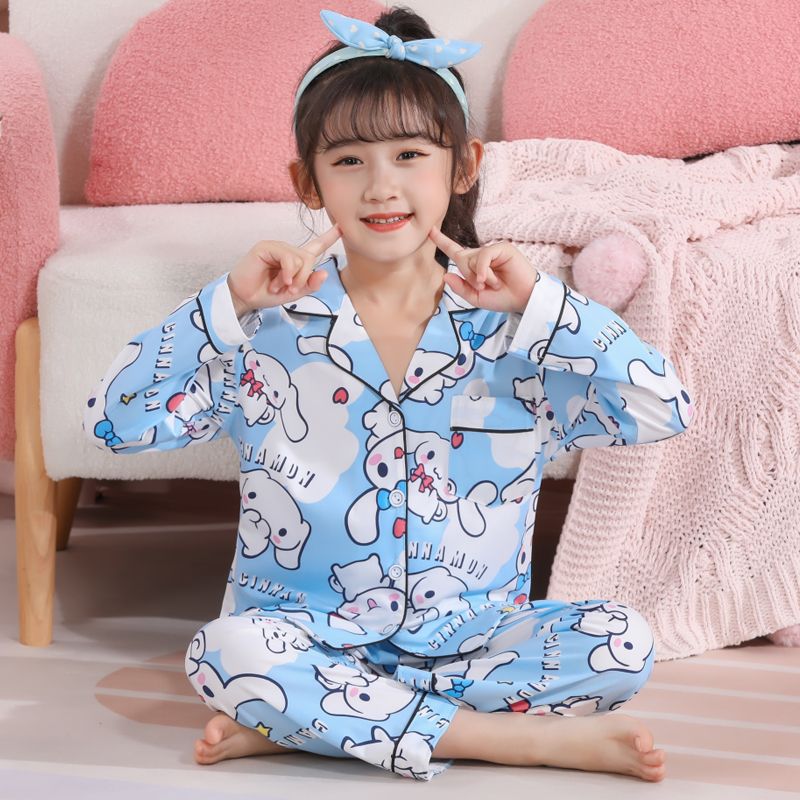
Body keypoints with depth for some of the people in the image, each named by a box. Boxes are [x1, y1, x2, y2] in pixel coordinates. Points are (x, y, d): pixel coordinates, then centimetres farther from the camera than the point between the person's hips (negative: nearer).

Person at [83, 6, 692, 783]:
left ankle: (306, 724, -20)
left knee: (621, 642, -22)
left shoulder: (512, 330, -2)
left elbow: (665, 413, -12)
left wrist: (540, 304, -21)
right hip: (308, 638, -1)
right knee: (224, 652, -32)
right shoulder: (266, 332, -3)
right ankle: (532, 738, -24)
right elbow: (114, 421, -10)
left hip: (475, 637, 2)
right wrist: (226, 304, -19)